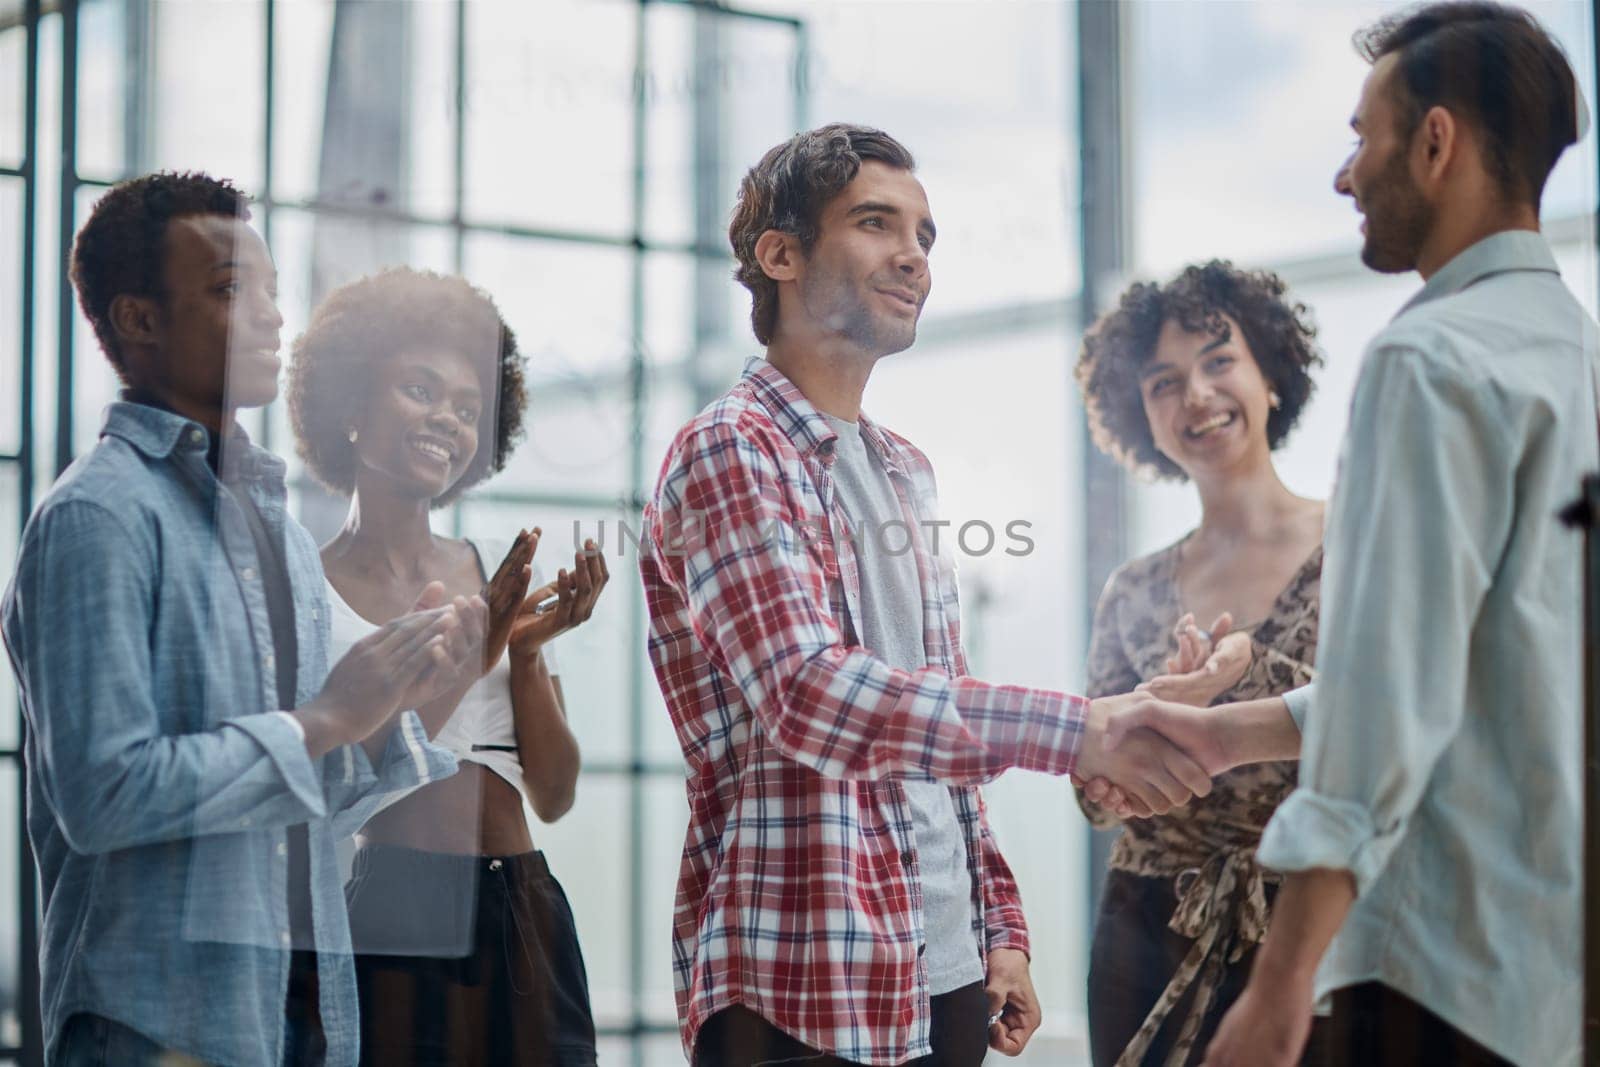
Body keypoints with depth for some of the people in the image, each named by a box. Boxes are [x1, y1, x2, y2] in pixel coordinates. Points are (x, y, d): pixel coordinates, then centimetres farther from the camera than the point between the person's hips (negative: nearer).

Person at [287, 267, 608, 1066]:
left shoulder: (499, 573, 11)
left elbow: (553, 797, 7)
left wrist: (527, 653, -8)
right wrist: (471, 655, -16)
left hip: (519, 933, 4)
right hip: (379, 932, -4)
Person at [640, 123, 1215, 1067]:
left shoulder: (906, 473, 18)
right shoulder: (729, 453, -9)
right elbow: (809, 695, -23)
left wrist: (1001, 925, 15)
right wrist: (1072, 730, -30)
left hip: (946, 974, 7)